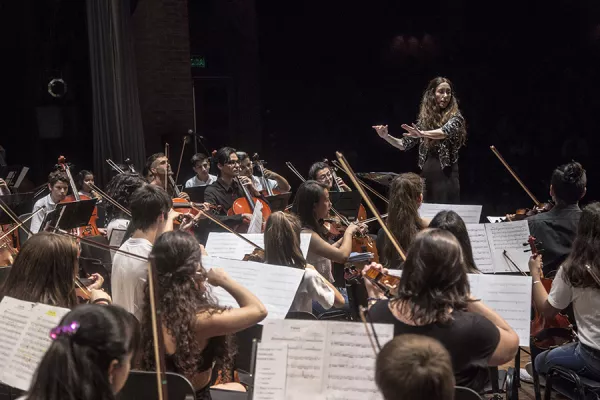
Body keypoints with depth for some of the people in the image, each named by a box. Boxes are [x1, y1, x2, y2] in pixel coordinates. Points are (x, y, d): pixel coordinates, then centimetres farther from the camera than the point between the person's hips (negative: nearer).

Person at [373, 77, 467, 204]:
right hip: (426, 176, 4)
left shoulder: (455, 117, -2)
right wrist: (386, 136, -4)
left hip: (446, 175, -4)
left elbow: (445, 132, -25)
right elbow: (404, 145, 13)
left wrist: (422, 134, -42)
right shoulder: (424, 119, 11)